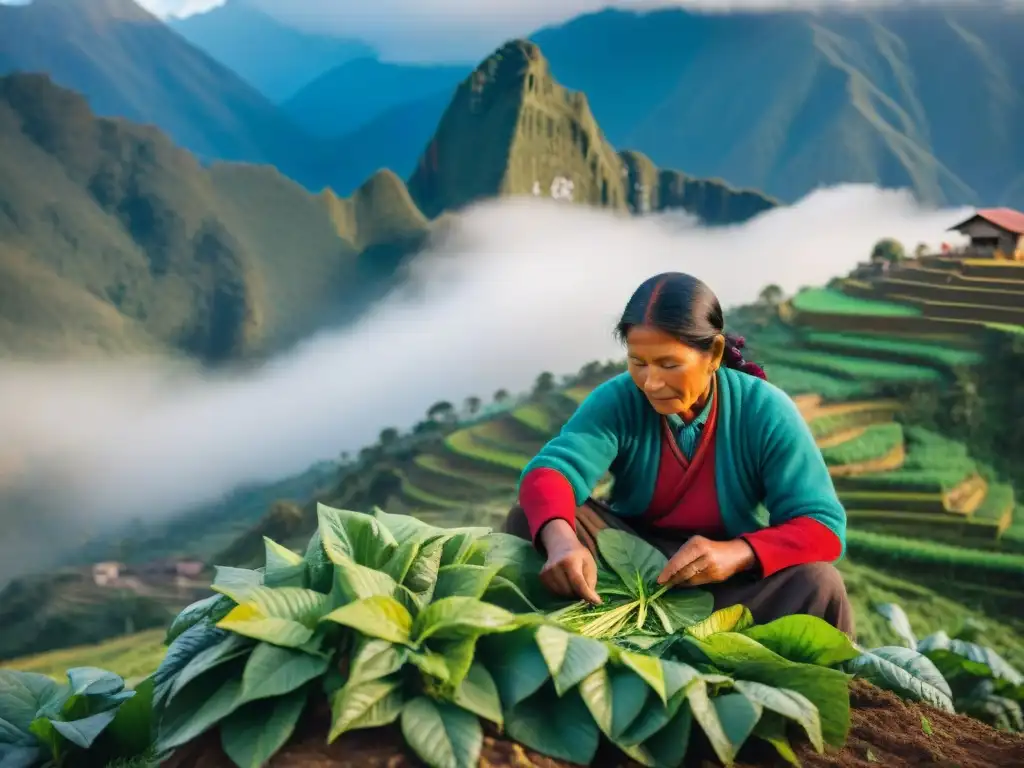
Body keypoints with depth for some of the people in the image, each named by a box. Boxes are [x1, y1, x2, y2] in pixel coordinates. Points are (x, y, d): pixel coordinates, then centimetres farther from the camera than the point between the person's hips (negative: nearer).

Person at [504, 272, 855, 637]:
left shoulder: (766, 411, -15)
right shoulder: (616, 400, -12)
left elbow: (823, 526, -19)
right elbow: (548, 471, -29)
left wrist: (737, 553, -38)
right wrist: (560, 540, -52)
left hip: (730, 581, 0)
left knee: (817, 583, -30)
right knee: (531, 520, -22)